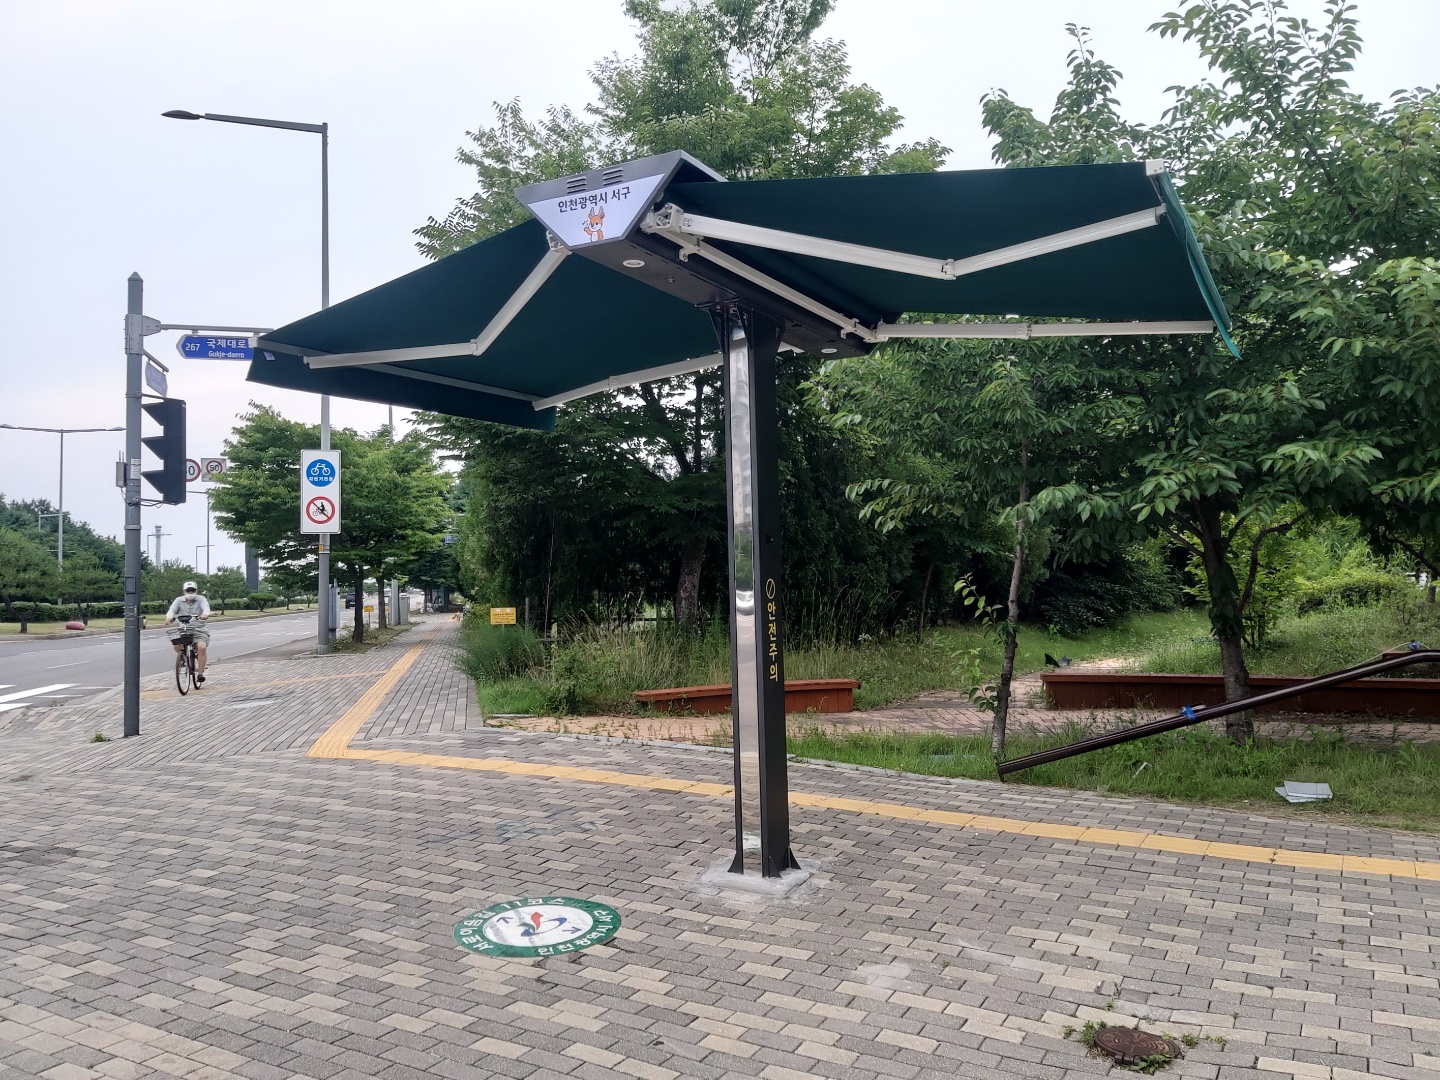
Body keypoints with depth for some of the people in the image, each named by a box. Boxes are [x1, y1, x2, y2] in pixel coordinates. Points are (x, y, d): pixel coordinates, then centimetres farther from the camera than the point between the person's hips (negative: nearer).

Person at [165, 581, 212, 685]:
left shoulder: (201, 599, 0)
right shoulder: (179, 600, 6)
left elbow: (206, 608, -19)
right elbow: (172, 610, -8)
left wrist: (205, 614, -43)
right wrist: (169, 617, -32)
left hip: (199, 630, -2)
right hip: (183, 630, 2)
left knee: (201, 647, -26)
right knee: (177, 645, -25)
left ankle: (200, 674, -18)